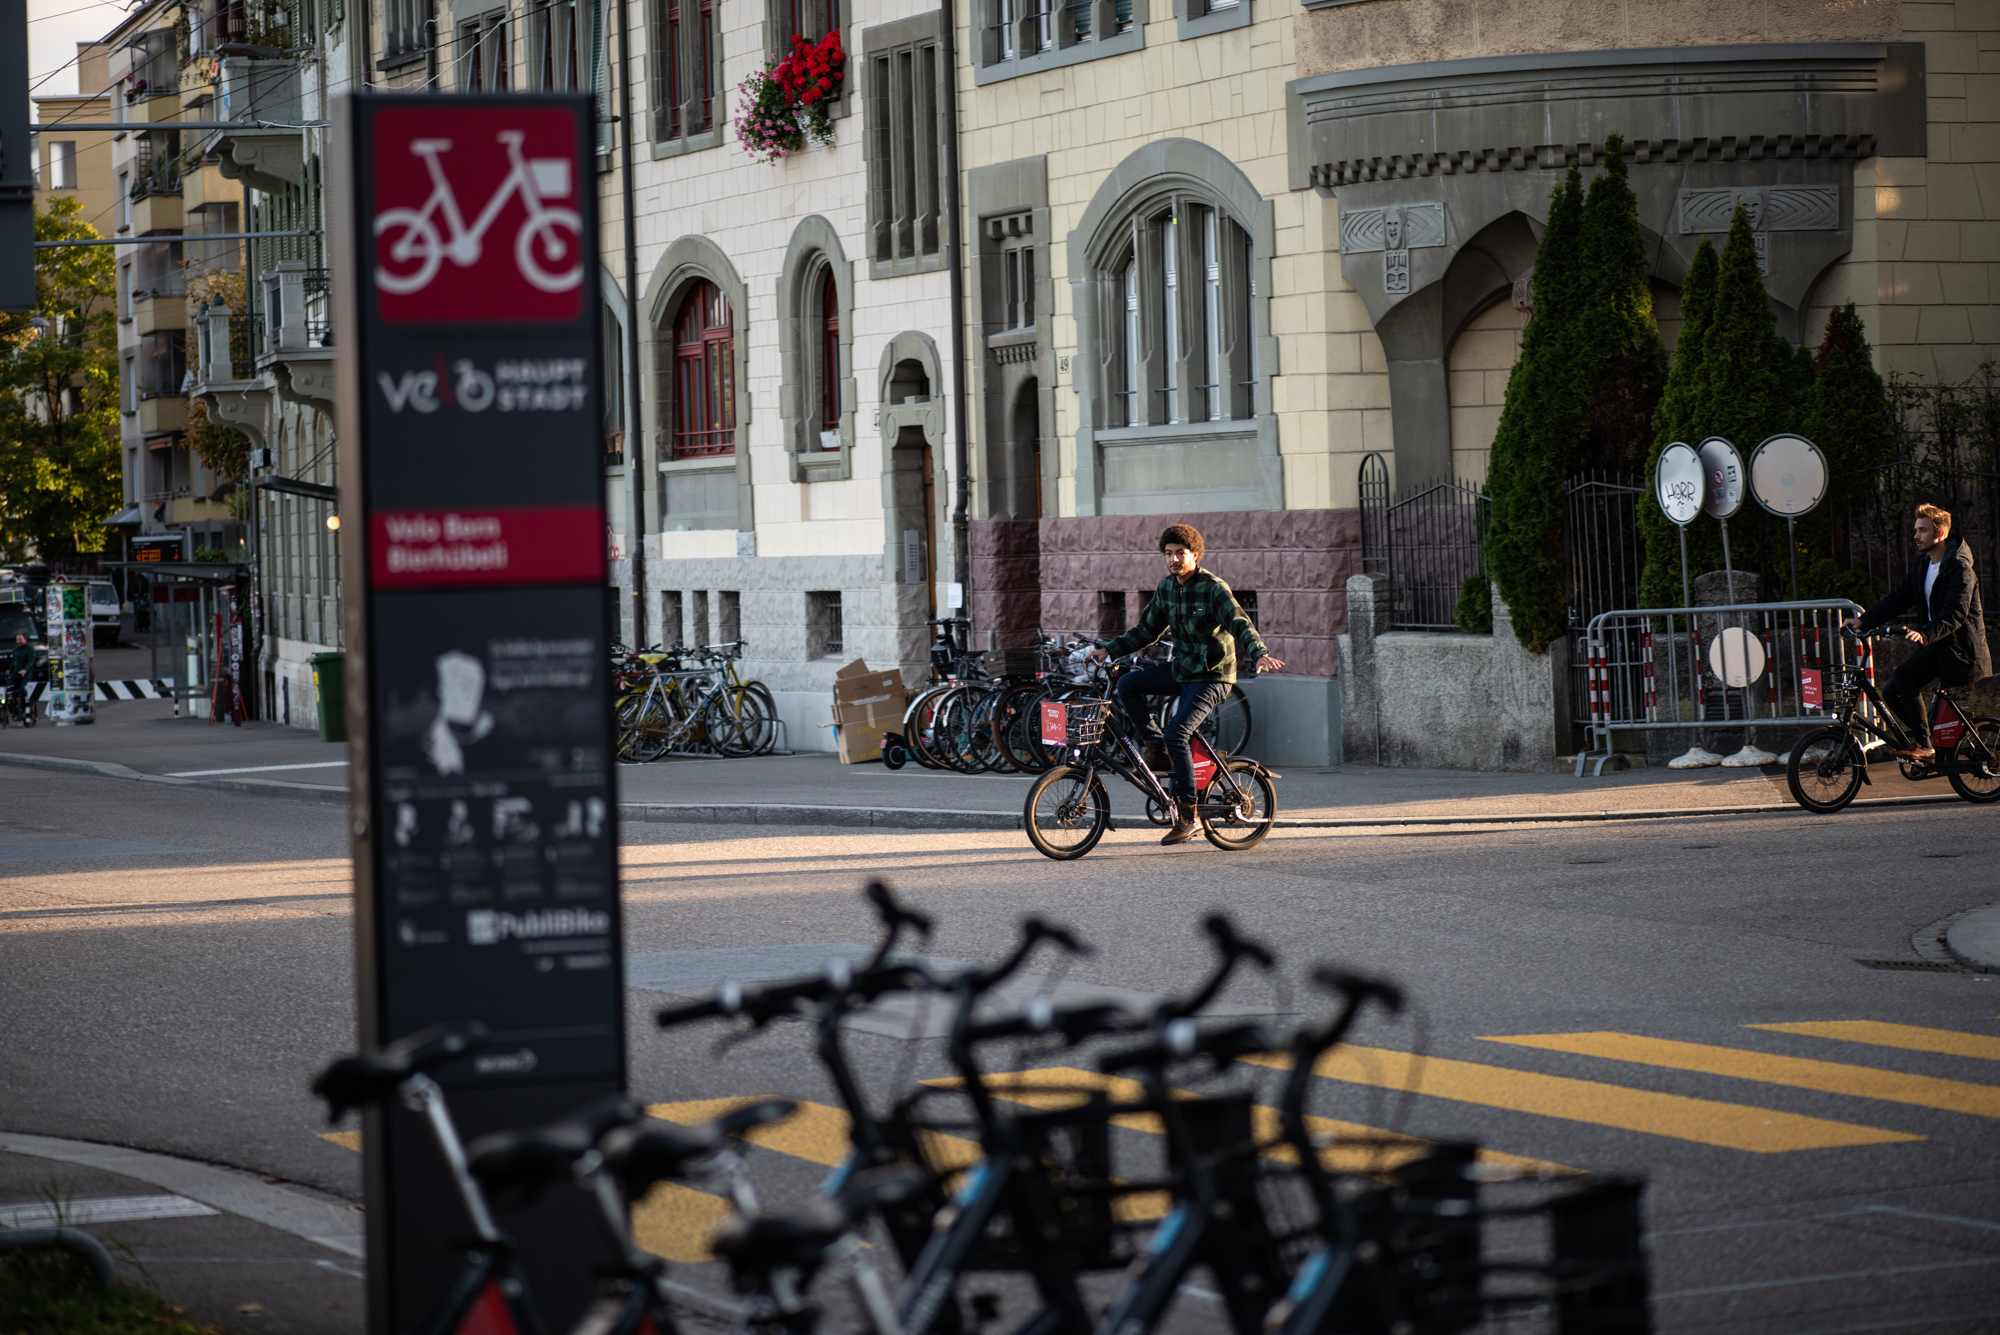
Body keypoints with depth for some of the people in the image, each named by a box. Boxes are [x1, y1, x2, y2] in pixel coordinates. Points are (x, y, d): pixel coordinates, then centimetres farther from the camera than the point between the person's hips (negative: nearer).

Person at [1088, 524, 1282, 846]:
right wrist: (1108, 651, 8)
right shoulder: (1166, 587, 6)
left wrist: (1259, 654, -43)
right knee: (1128, 685, -11)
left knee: (1177, 735, -20)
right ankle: (1156, 748, 3)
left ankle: (1187, 816, -13)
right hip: (1180, 669, 7)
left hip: (1210, 676, -7)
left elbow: (1240, 624, -24)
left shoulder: (1213, 589, -15)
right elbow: (1147, 629, 15)